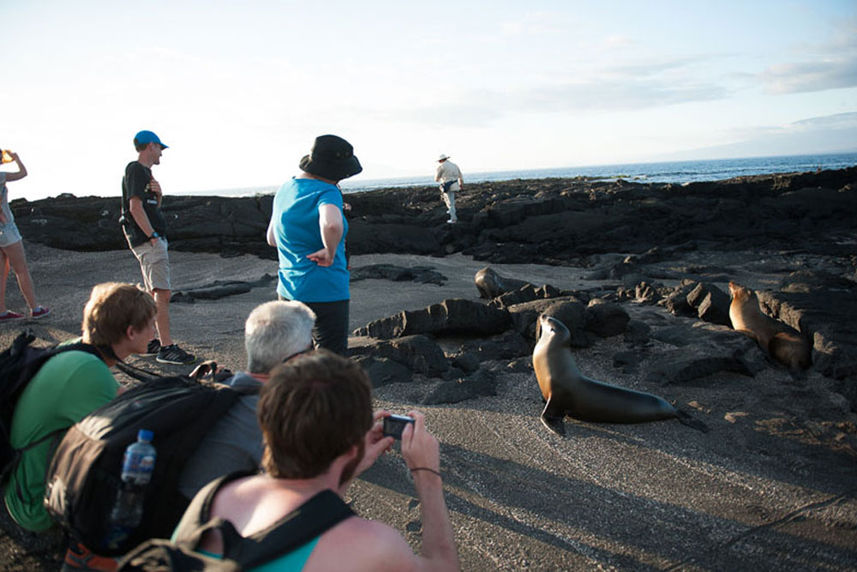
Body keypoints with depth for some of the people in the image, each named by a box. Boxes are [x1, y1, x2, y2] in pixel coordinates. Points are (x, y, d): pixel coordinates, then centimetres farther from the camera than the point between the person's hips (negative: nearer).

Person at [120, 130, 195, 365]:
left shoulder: (144, 171, 20)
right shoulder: (136, 170, -9)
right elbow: (135, 207, -18)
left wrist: (158, 193, 4)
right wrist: (153, 236, -21)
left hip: (153, 239, 11)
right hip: (148, 239, -11)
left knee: (154, 294, 14)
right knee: (162, 294, -15)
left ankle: (148, 343, 21)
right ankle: (167, 347, -17)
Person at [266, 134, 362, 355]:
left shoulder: (285, 189, 10)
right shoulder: (326, 192, -17)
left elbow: (272, 238, 20)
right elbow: (332, 225, -40)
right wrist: (330, 252, -23)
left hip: (288, 291, 8)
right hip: (324, 292, -8)